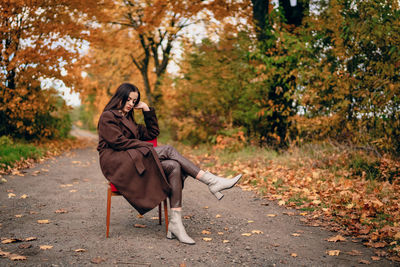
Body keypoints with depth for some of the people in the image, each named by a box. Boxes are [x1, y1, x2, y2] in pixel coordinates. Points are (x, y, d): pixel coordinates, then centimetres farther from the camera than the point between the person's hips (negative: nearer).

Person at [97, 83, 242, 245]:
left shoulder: (128, 119, 30)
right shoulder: (107, 116, 4)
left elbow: (152, 133, 25)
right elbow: (118, 141, -10)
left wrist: (147, 109, 18)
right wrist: (146, 146, -9)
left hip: (134, 162, 8)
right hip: (117, 163, -8)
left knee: (174, 167, -21)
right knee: (168, 149, -23)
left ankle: (175, 224, -29)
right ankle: (211, 181, -25)